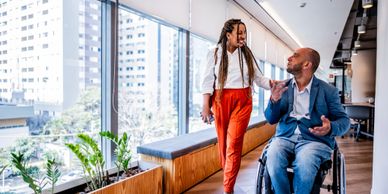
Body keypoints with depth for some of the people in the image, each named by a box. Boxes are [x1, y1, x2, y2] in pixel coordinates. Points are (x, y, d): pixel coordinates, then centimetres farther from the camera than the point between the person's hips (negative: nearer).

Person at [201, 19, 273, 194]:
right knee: (223, 141, 9)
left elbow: (259, 78, 8)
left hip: (243, 101, 1)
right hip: (220, 100, 0)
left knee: (234, 143, -6)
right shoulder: (215, 53, 2)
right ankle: (227, 174, 34)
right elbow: (207, 81, 0)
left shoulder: (247, 54, 8)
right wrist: (205, 106, -6)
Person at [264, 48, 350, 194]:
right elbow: (271, 119, 10)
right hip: (285, 137, 2)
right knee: (273, 160, -30)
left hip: (314, 139, -1)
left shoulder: (328, 90, 6)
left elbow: (344, 120, 7)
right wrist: (274, 100, -11)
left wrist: (331, 128, -17)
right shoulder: (282, 87, 11)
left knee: (304, 165, -34)